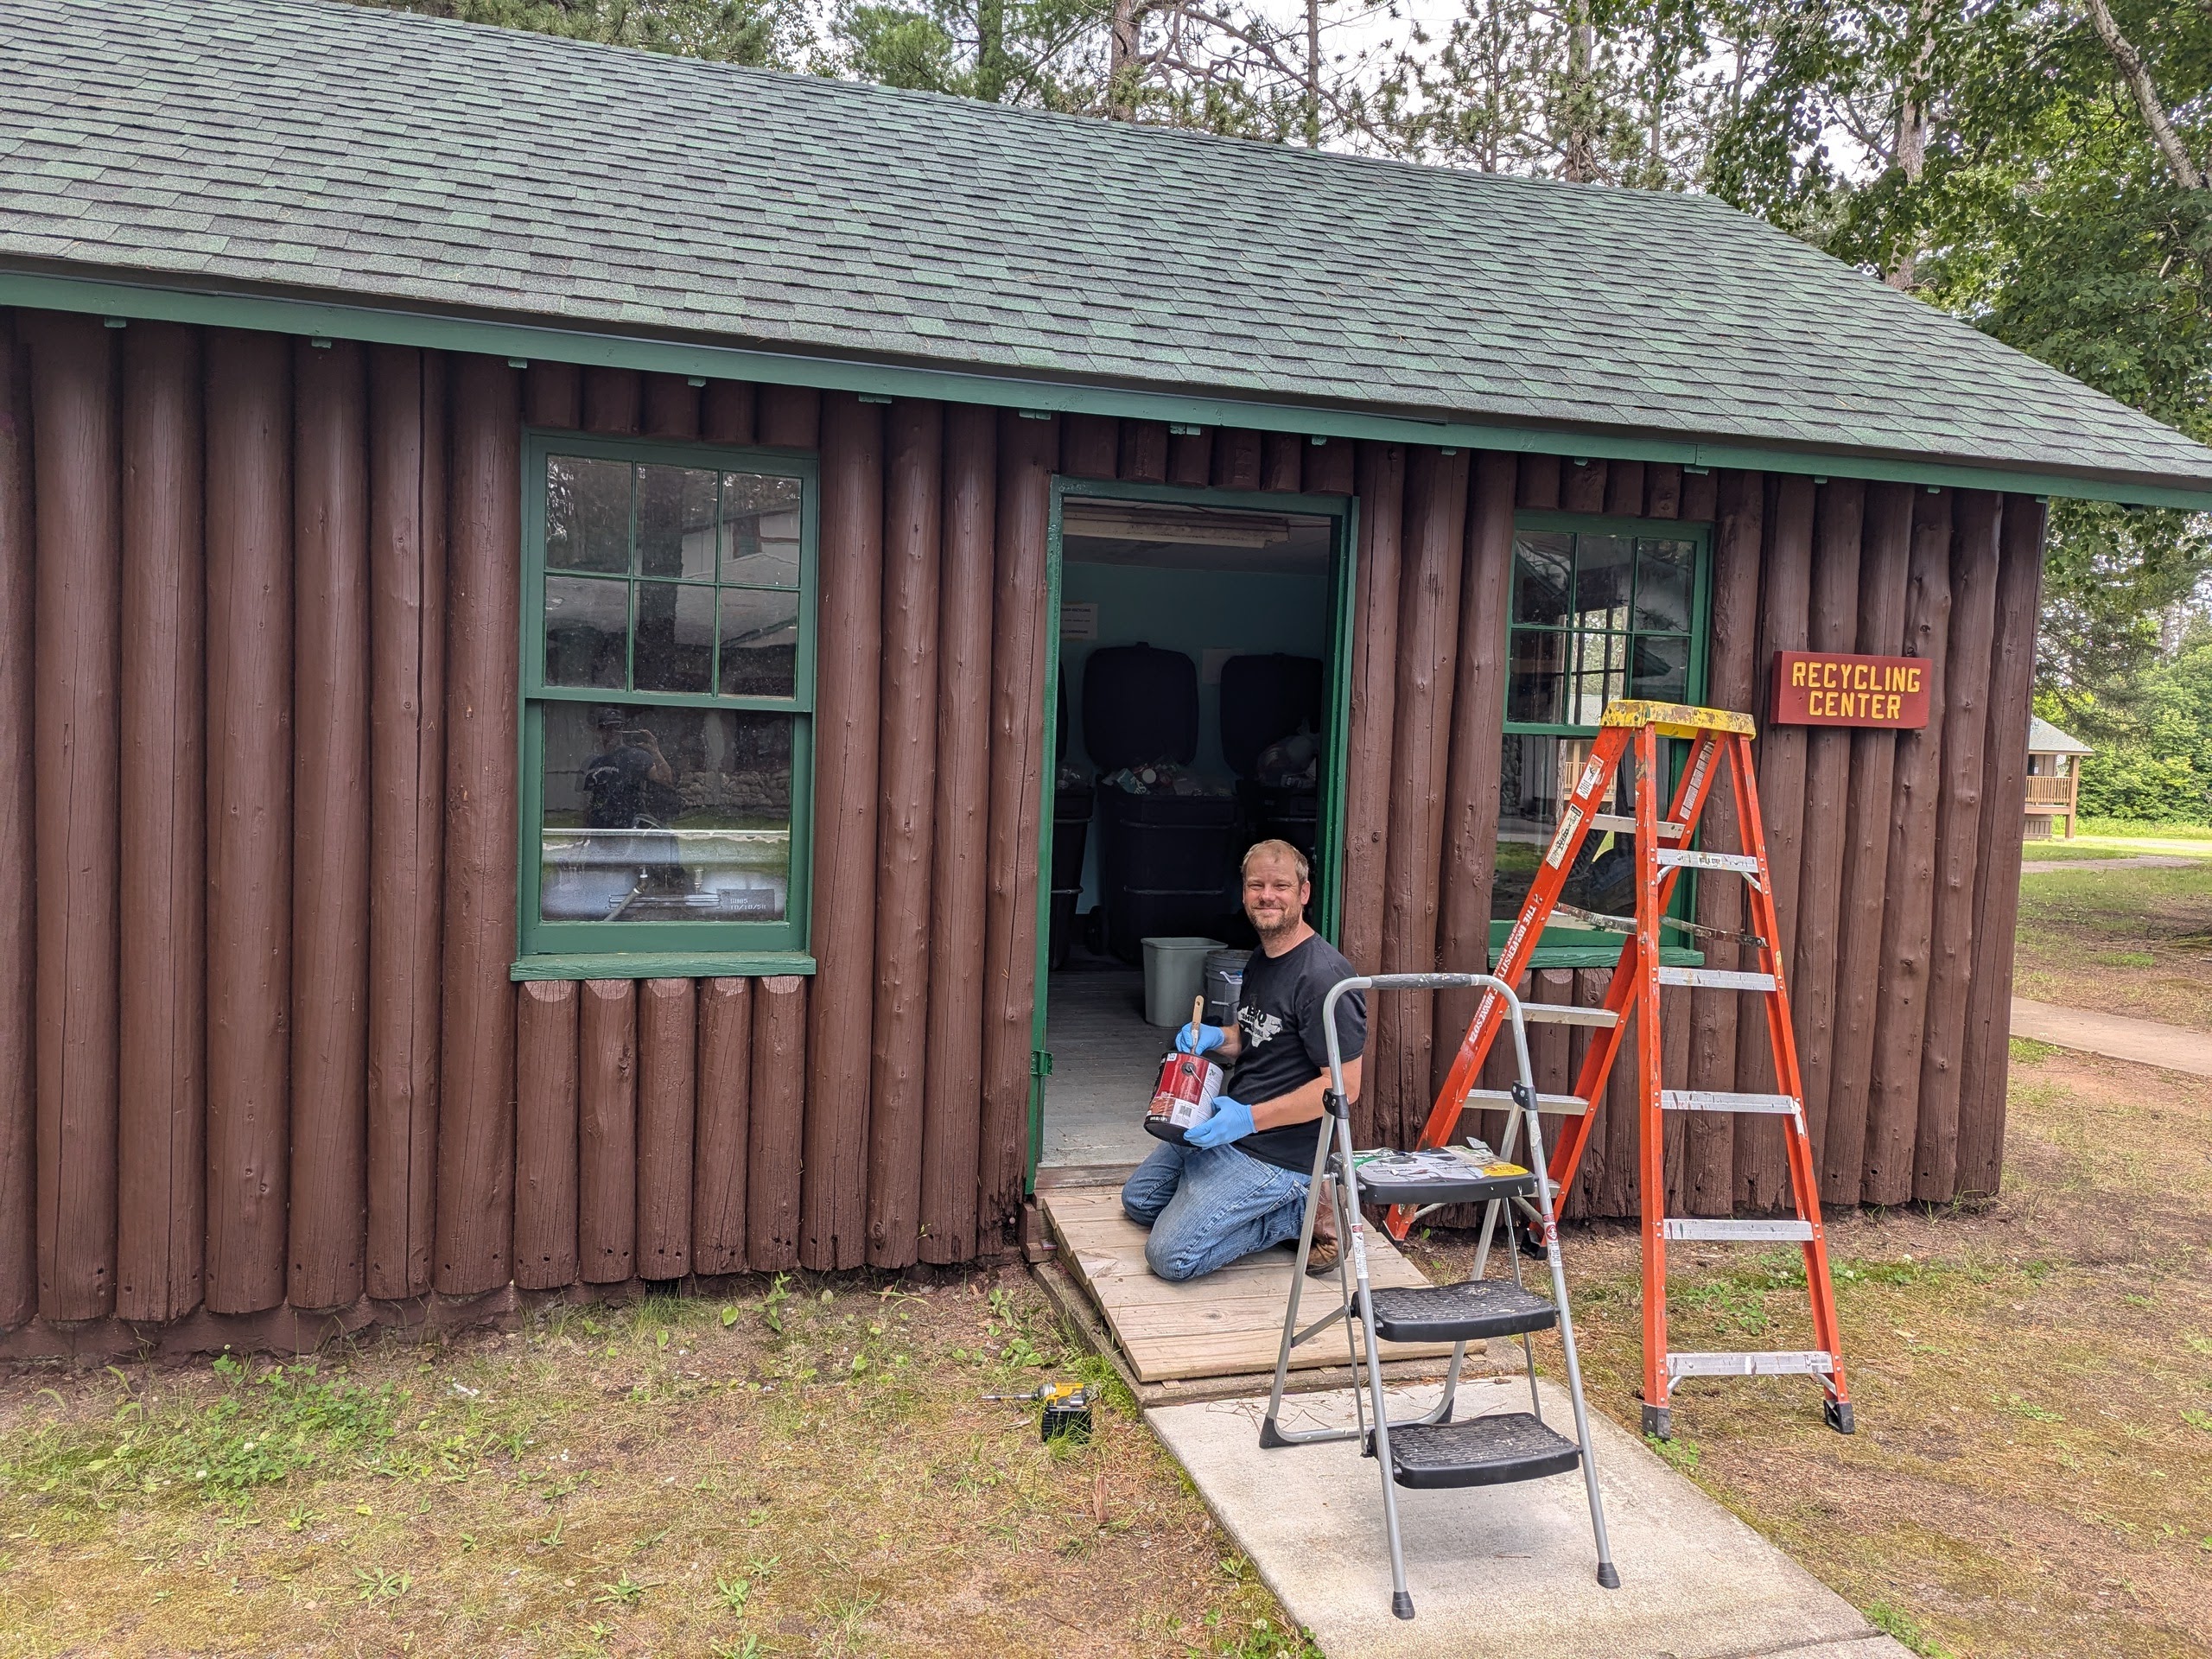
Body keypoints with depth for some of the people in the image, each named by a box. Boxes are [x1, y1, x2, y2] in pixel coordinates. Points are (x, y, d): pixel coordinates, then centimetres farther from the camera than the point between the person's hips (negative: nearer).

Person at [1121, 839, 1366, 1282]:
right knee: (1138, 1199, 19)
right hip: (1227, 1126, 10)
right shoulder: (1261, 959, 10)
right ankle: (1279, 1203, 12)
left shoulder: (1324, 976, -22)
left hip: (1275, 1152, -10)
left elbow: (1344, 1085, -24)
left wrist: (1249, 1118, -25)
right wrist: (1214, 1038, 0)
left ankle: (1299, 1214, 0)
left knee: (1171, 1257, -15)